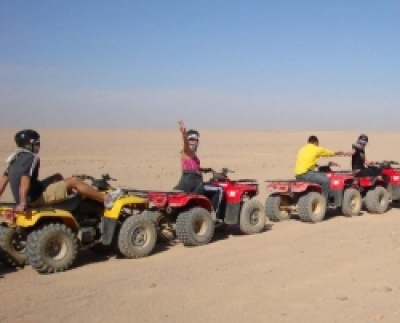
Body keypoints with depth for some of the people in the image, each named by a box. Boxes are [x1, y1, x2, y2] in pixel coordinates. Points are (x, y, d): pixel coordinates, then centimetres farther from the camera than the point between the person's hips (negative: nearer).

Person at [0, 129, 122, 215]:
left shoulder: (16, 158, 13)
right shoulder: (31, 158, -16)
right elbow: (25, 180, -29)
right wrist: (22, 203, -37)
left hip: (33, 196, 10)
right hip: (36, 198, -10)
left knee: (57, 177, 23)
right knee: (74, 181, -8)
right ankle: (106, 199, -1)